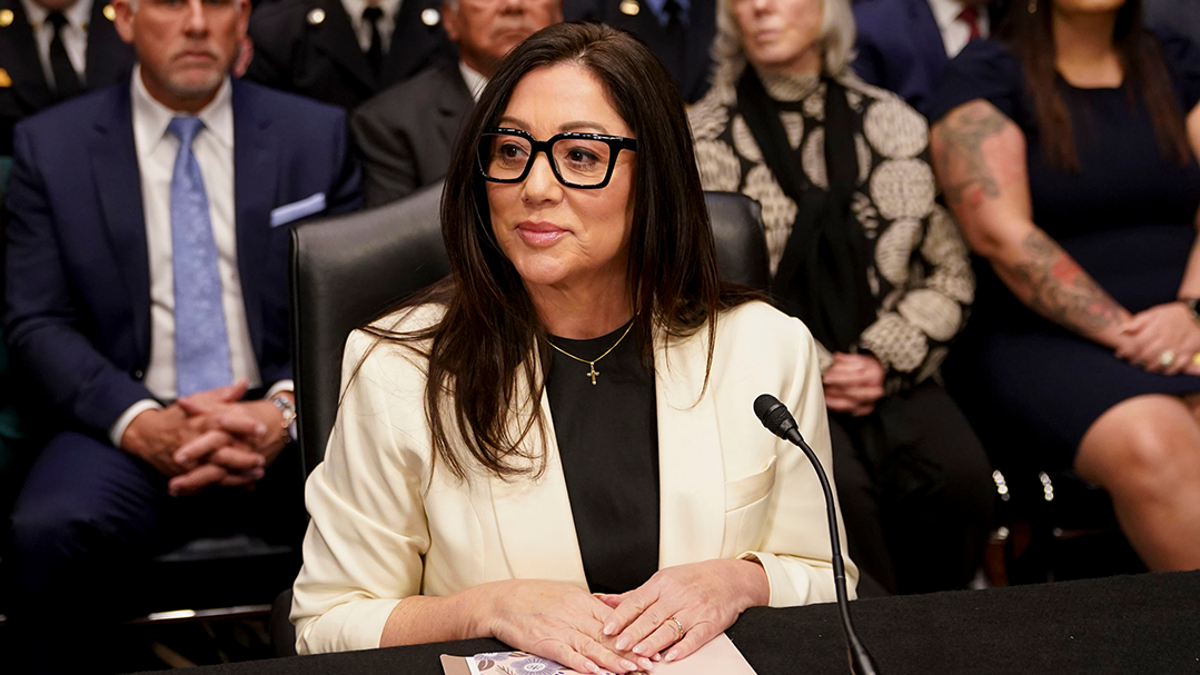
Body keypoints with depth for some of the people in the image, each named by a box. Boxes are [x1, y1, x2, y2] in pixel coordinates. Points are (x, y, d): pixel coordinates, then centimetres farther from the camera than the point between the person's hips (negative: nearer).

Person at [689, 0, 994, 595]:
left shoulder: (892, 124, 13)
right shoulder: (704, 139, 4)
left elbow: (949, 275, 12)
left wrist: (886, 360, -5)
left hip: (891, 378, 2)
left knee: (960, 476, -25)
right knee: (837, 485, -31)